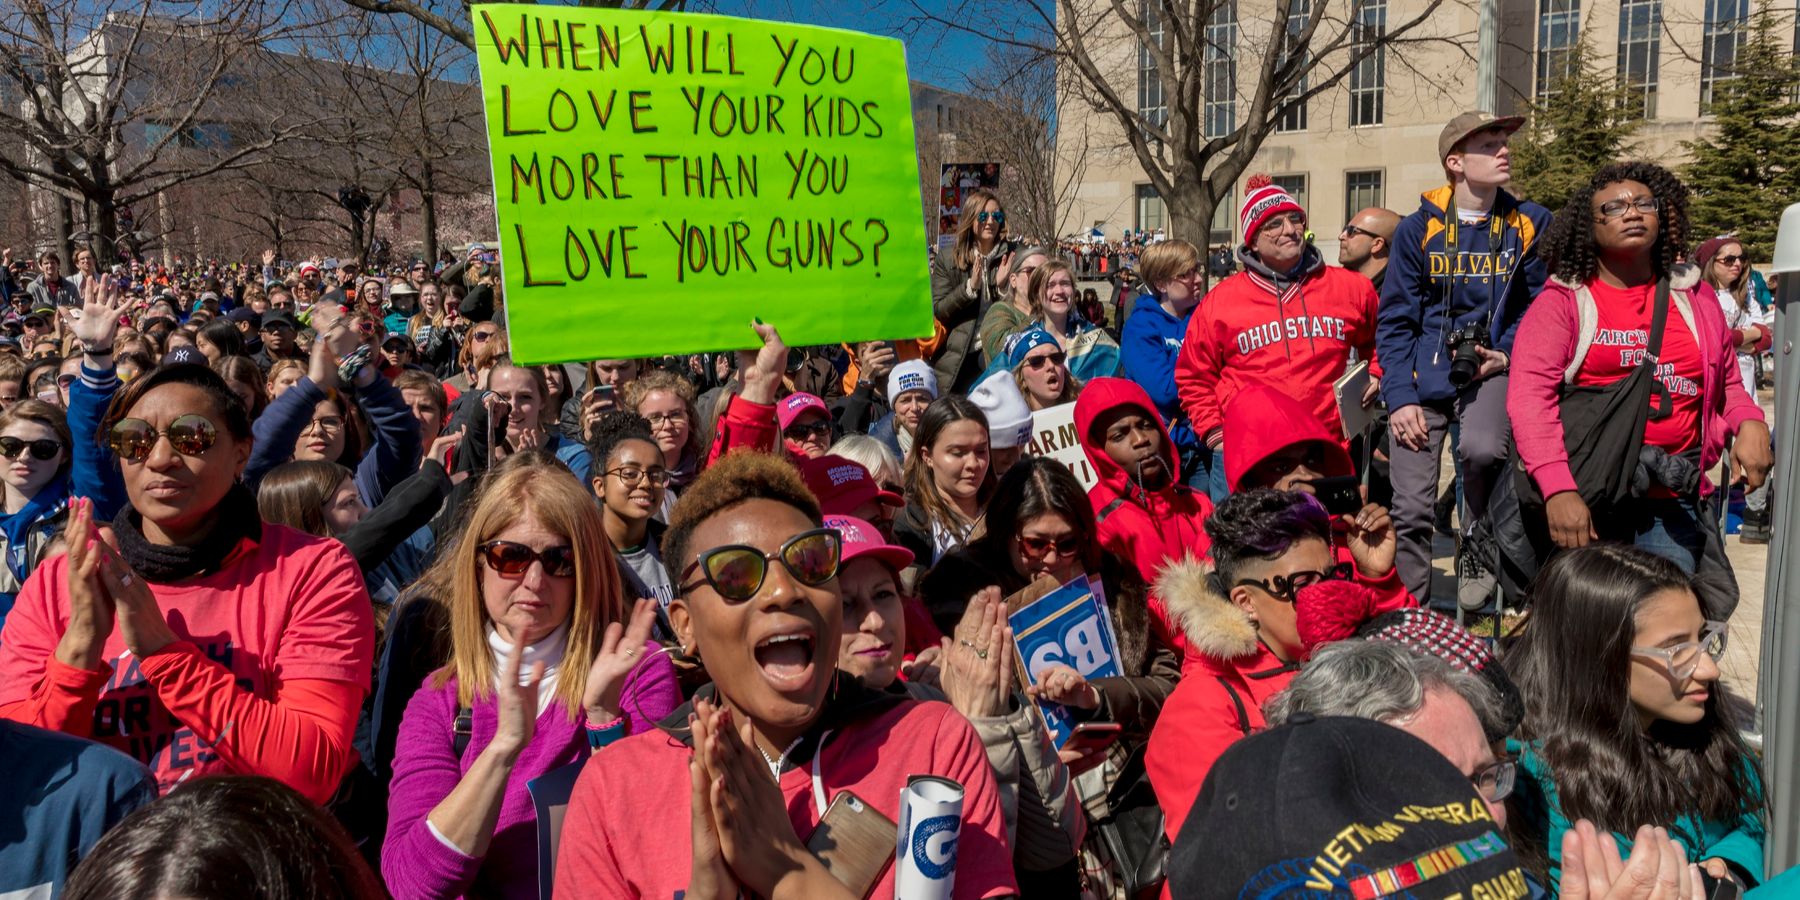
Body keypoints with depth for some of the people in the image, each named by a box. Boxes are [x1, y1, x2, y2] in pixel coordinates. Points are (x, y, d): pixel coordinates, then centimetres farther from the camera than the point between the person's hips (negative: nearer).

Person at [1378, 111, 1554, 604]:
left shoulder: (1531, 223, 2)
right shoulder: (1417, 229, 0)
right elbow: (1394, 320, 1)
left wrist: (1507, 354, -9)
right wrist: (1401, 396, -8)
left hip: (1491, 370, 0)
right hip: (1424, 374, 0)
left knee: (1481, 448, -32)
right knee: (1412, 509, -2)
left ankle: (1477, 550, -4)